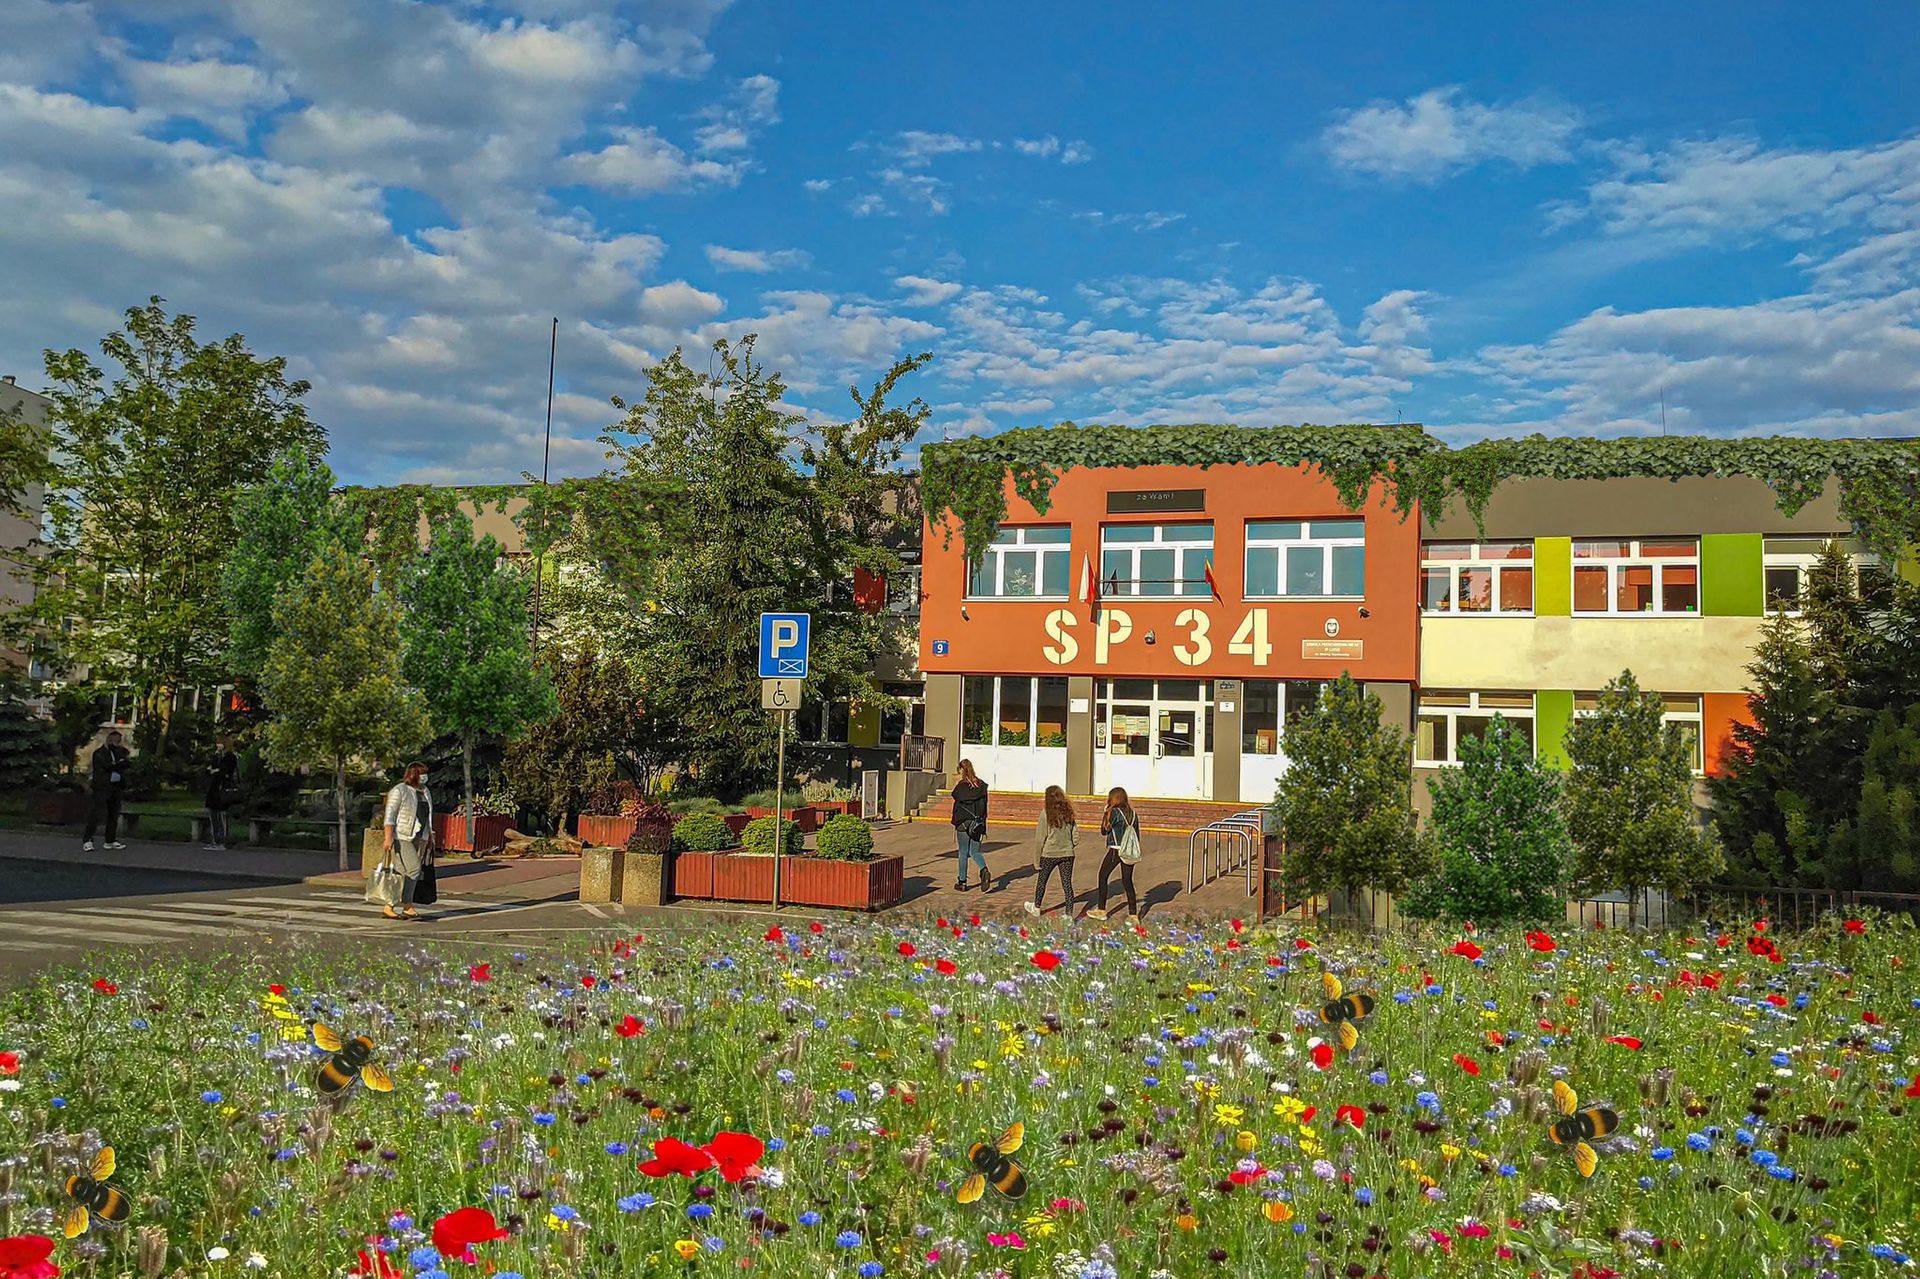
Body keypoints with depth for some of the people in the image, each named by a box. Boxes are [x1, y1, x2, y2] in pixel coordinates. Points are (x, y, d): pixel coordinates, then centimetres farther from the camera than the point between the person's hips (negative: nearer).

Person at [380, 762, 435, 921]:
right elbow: (390, 815, -13)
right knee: (413, 868, -16)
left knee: (406, 874, 4)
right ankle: (408, 906, -11)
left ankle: (389, 907, 8)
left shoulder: (424, 791, 16)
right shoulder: (399, 791, -8)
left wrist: (430, 837, 19)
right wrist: (388, 838, -21)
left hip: (419, 839, 8)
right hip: (401, 838, -7)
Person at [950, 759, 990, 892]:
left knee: (963, 853, 7)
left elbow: (957, 807, -8)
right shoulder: (981, 785, 4)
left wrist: (954, 826, 0)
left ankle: (962, 881, 14)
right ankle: (984, 871, -16)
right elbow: (984, 806, 8)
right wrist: (983, 827, 12)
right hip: (977, 824, 4)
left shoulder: (960, 786, -10)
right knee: (975, 852, 10)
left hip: (963, 824, -4)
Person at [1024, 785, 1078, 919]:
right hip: (1067, 854, 3)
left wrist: (1036, 859, -2)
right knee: (1067, 884, 7)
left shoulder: (1046, 814, -11)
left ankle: (1036, 908, 35)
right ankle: (1069, 915, 5)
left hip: (1049, 854, -3)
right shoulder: (1068, 813, 0)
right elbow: (1075, 835, 3)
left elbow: (1040, 838, -9)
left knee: (1041, 881, 18)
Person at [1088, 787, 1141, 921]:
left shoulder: (1115, 812, -11)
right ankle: (1134, 914, 5)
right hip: (1129, 852, 6)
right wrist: (1136, 852, 19)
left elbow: (1104, 831, -6)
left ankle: (1101, 911, 13)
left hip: (1115, 850, -6)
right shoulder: (1132, 813, 8)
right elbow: (1137, 834, 12)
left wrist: (1105, 813, 1)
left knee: (1103, 877, 9)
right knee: (1127, 881, 10)